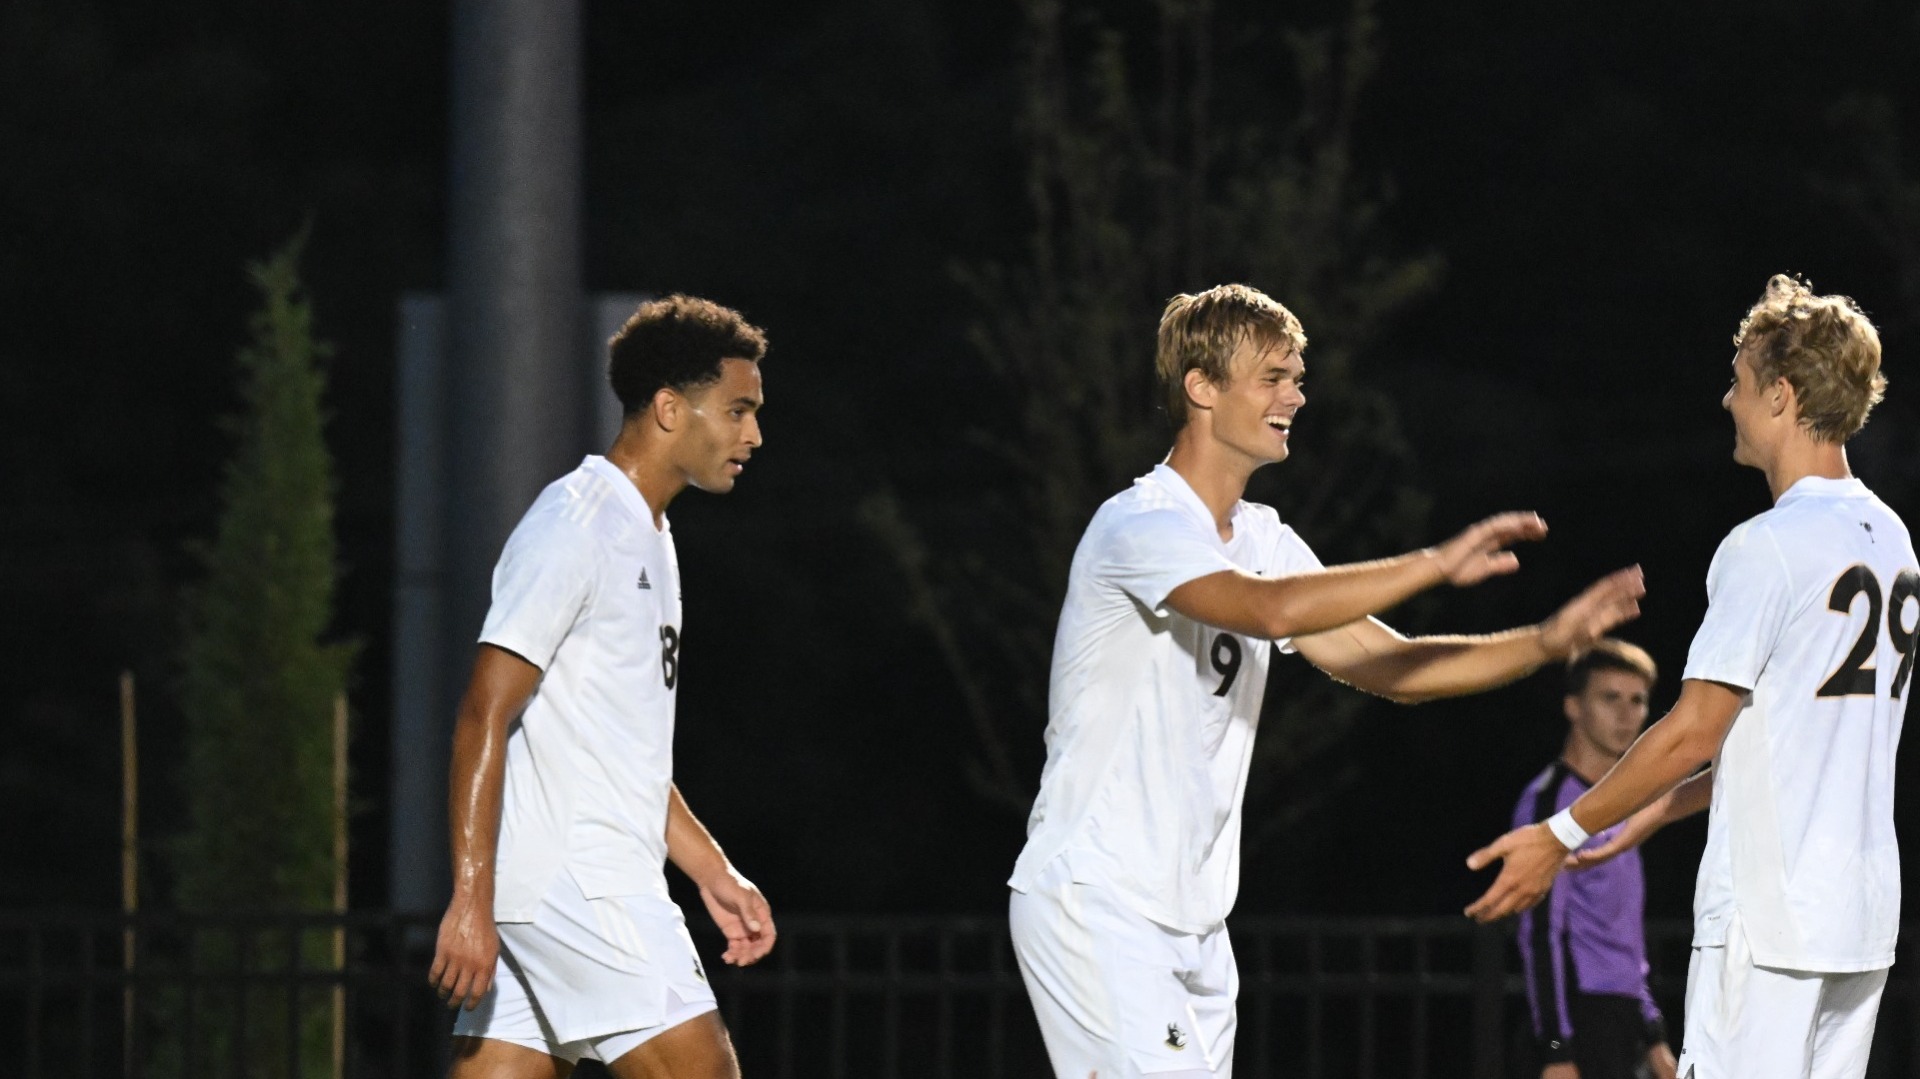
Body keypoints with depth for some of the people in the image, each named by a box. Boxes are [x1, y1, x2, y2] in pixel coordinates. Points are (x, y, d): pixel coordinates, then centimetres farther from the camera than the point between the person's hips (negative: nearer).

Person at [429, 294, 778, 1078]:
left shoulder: (648, 539, 21)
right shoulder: (576, 525, -11)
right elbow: (484, 719, -17)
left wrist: (714, 873, 23)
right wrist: (471, 901, -22)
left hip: (606, 884, 10)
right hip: (572, 881, -10)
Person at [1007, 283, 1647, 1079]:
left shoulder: (1264, 540, 14)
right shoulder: (1143, 524, -15)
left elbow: (1386, 665, 12)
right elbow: (1270, 610, -32)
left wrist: (1549, 641, -1)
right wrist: (1437, 564, -28)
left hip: (1191, 916, 9)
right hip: (1094, 901, -9)